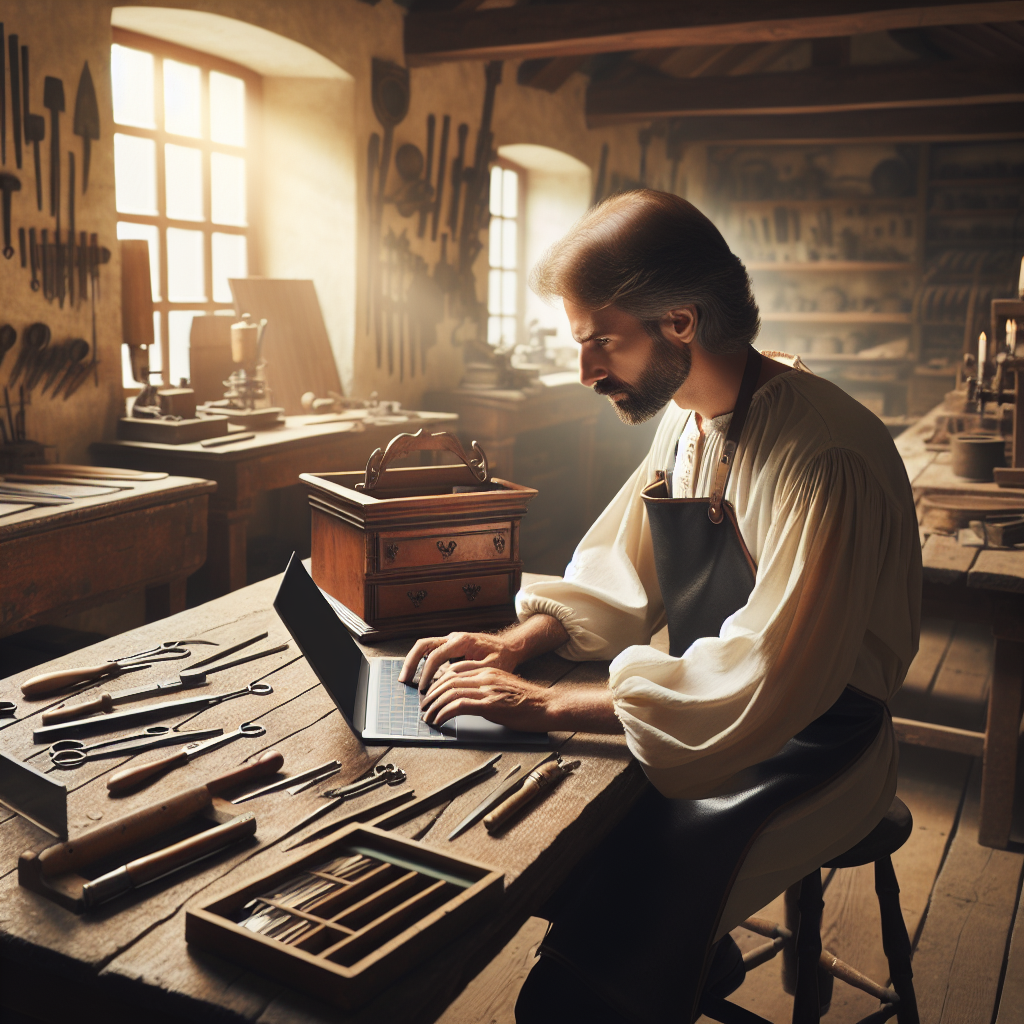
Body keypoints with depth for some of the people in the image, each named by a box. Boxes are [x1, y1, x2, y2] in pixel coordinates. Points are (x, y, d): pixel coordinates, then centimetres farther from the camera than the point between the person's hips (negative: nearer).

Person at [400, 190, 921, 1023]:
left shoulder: (822, 458, -26)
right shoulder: (686, 420, 1)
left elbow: (760, 687, -29)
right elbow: (618, 578, 10)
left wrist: (546, 704, -27)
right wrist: (518, 642, -7)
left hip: (808, 752, -8)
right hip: (704, 713, 8)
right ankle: (695, 952, 23)